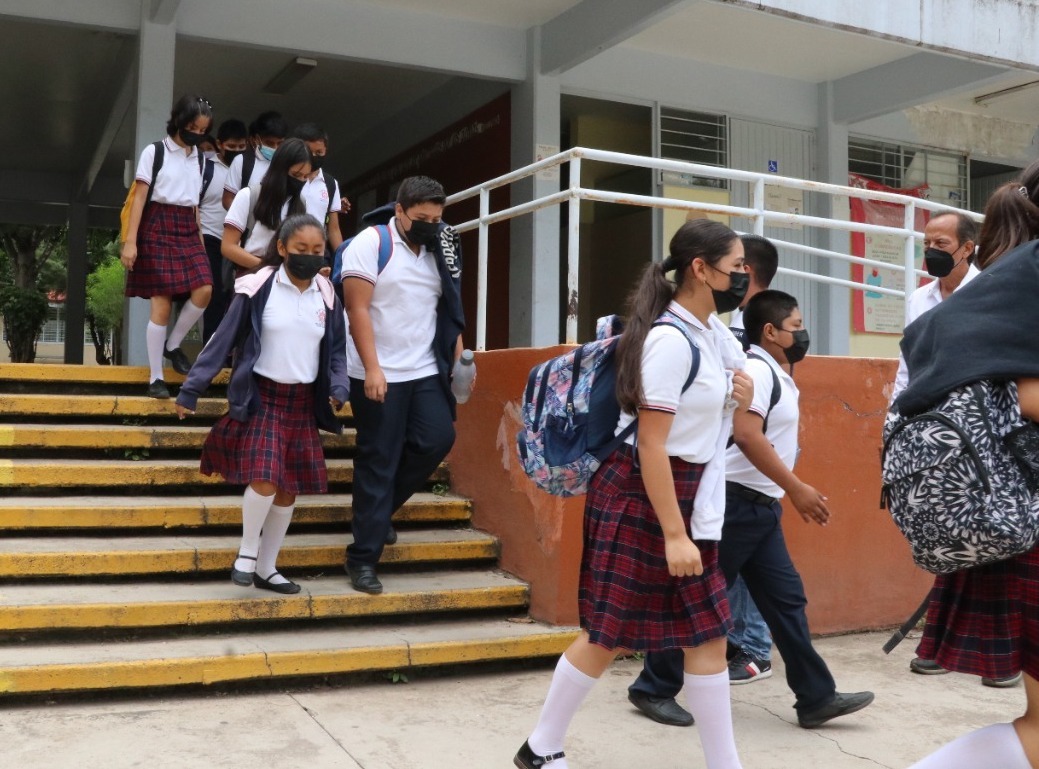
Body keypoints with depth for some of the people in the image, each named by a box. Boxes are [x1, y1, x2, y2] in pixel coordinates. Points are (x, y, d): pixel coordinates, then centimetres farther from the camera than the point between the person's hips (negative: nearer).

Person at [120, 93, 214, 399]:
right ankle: (156, 377, 2)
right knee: (162, 303, -7)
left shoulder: (199, 158, 12)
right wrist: (130, 241, -12)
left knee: (204, 291, -14)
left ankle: (173, 345, 11)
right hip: (158, 228, -5)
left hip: (188, 230, 5)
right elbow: (139, 197, -6)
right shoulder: (154, 151, -3)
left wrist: (200, 241, 14)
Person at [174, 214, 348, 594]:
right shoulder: (258, 288, -10)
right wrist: (191, 389, -7)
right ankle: (247, 552, 7)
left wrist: (338, 389, -7)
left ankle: (266, 568, 23)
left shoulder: (327, 297, 3)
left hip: (303, 402, 5)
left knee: (289, 489, 8)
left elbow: (336, 351, 11)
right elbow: (224, 340, -6)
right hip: (261, 397, -4)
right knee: (265, 478, -19)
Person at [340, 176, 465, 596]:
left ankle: (379, 507, 22)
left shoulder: (439, 250, 11)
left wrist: (458, 353, 4)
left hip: (426, 372, 6)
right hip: (380, 376, -5)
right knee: (378, 462, -1)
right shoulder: (371, 243, -7)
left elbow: (449, 307, 16)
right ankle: (363, 559, 10)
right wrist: (372, 369, -18)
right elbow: (358, 309, -13)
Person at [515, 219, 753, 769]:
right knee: (611, 635, 2)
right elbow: (651, 445, -22)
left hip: (688, 498, 9)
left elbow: (713, 421, 25)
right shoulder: (671, 341, -19)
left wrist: (741, 398, 2)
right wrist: (673, 534, -23)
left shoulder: (713, 332, 9)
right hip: (639, 496, -9)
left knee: (708, 635, 11)